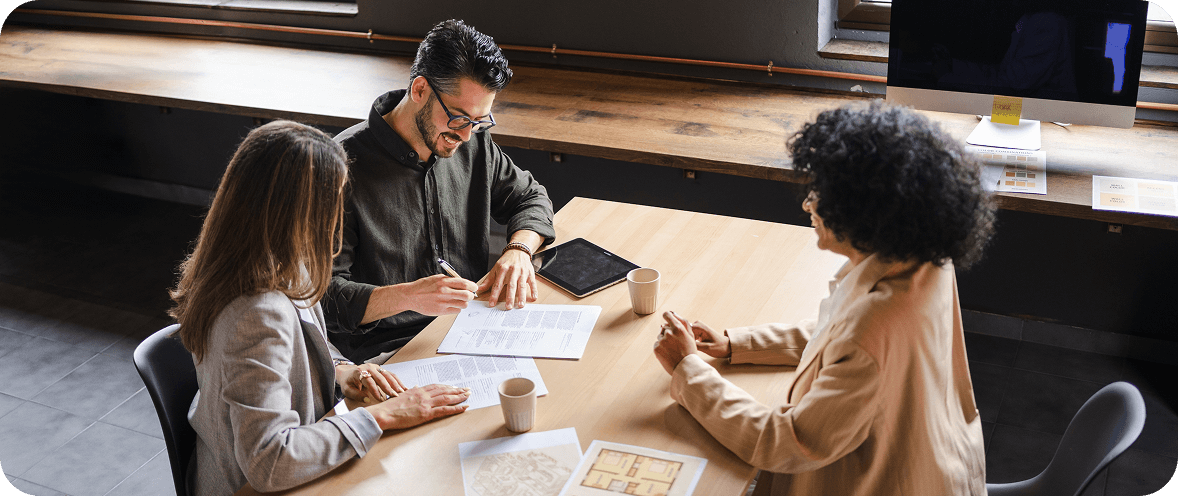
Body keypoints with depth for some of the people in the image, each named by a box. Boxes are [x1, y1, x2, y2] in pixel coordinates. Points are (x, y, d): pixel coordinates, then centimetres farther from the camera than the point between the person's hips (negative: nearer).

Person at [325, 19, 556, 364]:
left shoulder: (473, 143, 5)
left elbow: (530, 198, 20)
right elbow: (325, 295, -16)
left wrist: (518, 250, -1)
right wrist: (406, 296, -33)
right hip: (388, 352, -6)